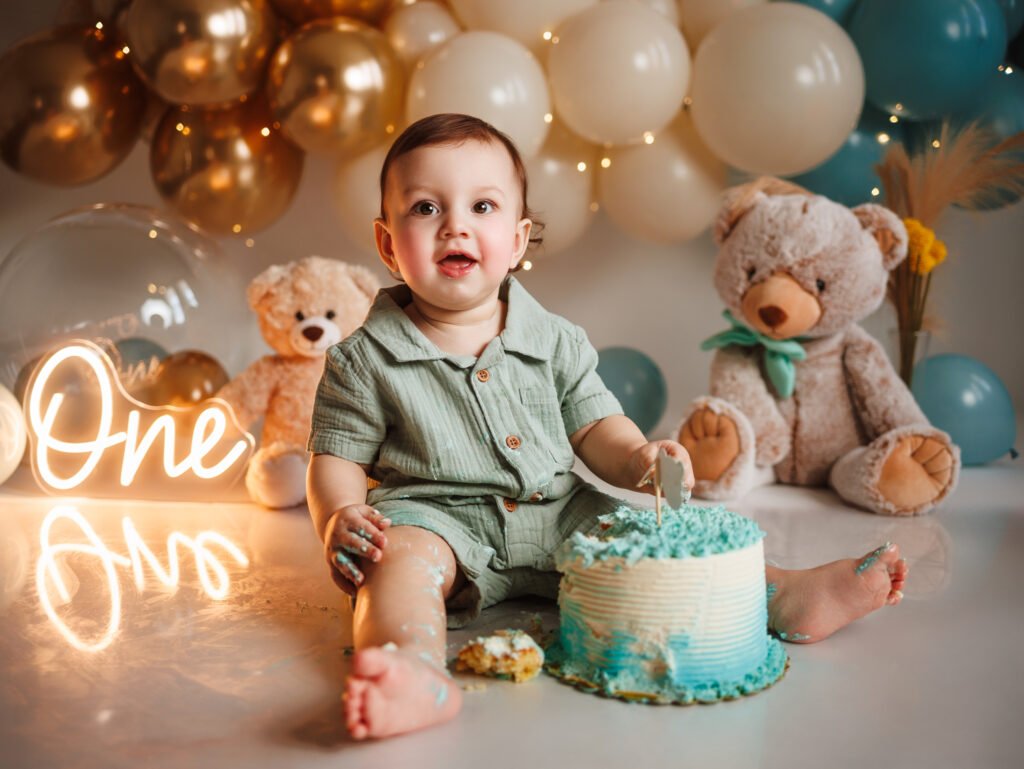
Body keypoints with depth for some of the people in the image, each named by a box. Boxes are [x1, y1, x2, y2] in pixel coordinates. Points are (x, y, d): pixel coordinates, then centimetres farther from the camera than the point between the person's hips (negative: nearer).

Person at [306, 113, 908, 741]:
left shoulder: (557, 342, 6)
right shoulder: (364, 361, -2)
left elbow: (595, 426, 8)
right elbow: (337, 458, 1)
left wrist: (635, 459, -14)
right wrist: (340, 519, -20)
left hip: (557, 515, 4)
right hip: (436, 517, -3)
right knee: (399, 554, -33)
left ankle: (786, 597, -13)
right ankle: (417, 671, -59)